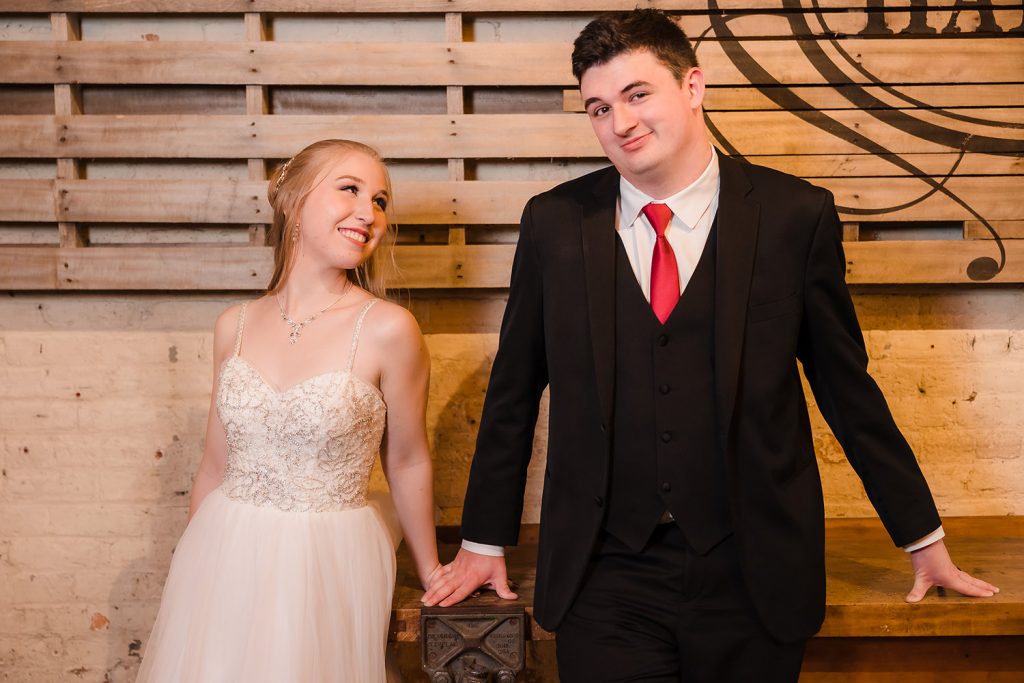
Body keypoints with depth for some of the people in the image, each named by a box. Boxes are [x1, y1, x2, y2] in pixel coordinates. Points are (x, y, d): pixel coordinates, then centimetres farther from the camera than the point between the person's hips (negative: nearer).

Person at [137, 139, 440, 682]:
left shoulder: (387, 329, -12)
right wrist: (188, 577, 18)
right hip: (225, 564, 4)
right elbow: (217, 465, 10)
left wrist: (429, 573, 9)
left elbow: (407, 463, -1)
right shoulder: (236, 326, 0)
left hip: (328, 571, -3)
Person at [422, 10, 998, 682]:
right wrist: (485, 543, 12)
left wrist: (922, 537, 10)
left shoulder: (796, 215, -4)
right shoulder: (555, 223, 0)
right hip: (602, 579, 1)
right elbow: (513, 393, 8)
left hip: (754, 576, 0)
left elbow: (847, 387, 4)